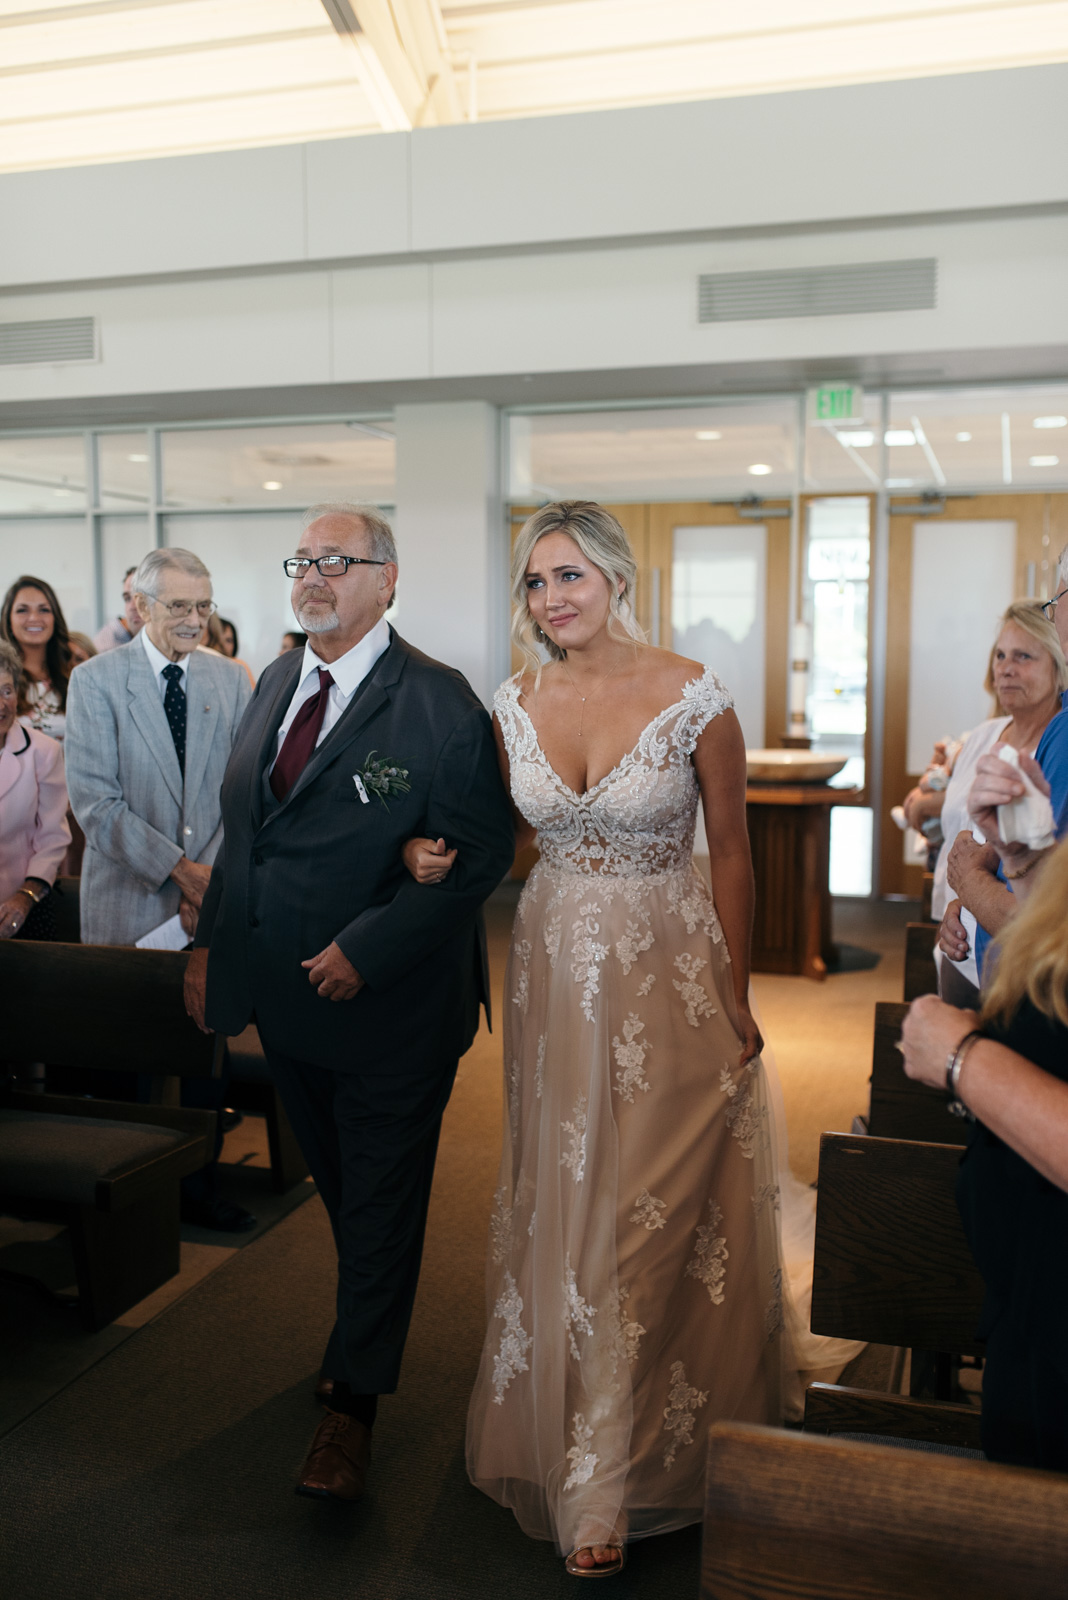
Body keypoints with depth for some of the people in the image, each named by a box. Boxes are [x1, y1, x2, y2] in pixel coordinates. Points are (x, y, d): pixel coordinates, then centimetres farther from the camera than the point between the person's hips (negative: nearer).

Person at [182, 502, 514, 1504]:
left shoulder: (437, 702, -16)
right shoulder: (277, 683, 6)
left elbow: (482, 853, -19)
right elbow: (242, 825, 14)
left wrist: (365, 949, -22)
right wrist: (210, 939, 9)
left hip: (386, 1005, -6)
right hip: (287, 997, 7)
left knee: (379, 1205, 10)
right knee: (340, 1189, 23)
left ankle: (353, 1404, 26)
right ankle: (366, 1334, 47)